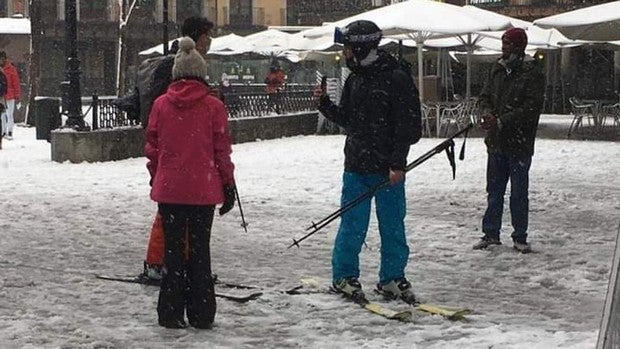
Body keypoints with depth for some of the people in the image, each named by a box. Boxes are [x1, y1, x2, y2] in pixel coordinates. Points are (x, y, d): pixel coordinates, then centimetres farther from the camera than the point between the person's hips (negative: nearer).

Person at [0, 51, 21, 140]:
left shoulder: (11, 69, -5)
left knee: (9, 115, 1)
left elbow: (16, 84, -3)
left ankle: (10, 133, 6)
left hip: (10, 96, -4)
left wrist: (17, 97, -5)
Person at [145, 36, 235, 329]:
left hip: (169, 188, 1)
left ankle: (171, 313, 10)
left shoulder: (161, 105, -2)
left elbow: (152, 146, 4)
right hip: (204, 189, -1)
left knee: (173, 249, 9)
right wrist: (228, 182, 8)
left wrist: (155, 177, 16)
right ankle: (201, 315, 10)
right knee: (200, 248, 8)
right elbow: (222, 149, -2)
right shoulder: (213, 106, -6)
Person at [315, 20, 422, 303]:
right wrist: (325, 103, 4)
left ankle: (392, 278, 18)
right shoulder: (355, 79, 11)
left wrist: (398, 163, -15)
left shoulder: (397, 78, -10)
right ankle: (344, 276, 17)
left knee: (393, 224, 6)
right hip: (356, 166, 4)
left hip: (388, 169, -4)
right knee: (353, 224, 6)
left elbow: (409, 124, -12)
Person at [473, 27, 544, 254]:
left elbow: (531, 108, -17)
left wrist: (501, 122, -21)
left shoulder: (532, 73, -10)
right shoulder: (498, 70, 10)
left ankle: (520, 237, 11)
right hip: (496, 142, 6)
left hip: (520, 144, -6)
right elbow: (485, 96, 15)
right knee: (494, 191, 13)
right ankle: (491, 233, 22)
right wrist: (486, 113, -8)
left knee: (519, 193, 2)